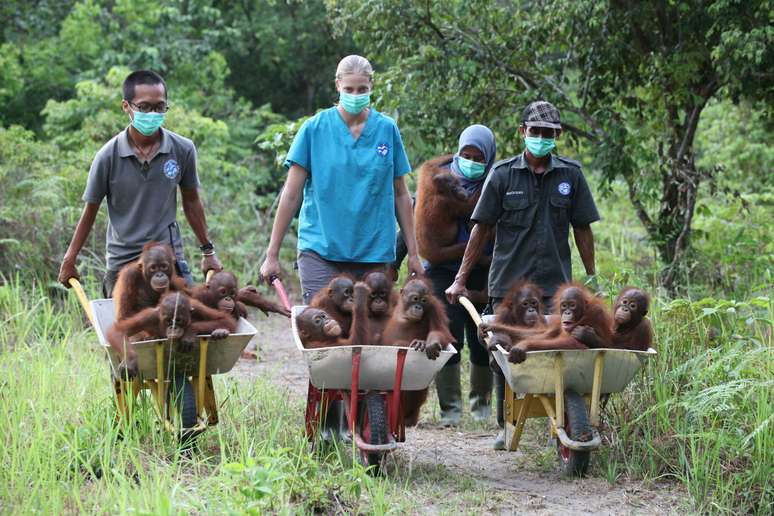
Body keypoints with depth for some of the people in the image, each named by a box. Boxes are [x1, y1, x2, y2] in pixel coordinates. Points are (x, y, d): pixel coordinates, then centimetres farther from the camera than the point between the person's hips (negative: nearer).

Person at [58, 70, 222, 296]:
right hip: (122, 263, -1)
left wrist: (208, 251, 17)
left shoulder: (183, 150, -4)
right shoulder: (108, 156, -9)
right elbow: (90, 210, 3)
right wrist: (69, 260, 7)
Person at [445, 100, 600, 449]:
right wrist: (460, 280, 2)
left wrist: (591, 277, 10)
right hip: (507, 285, 0)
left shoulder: (570, 175, 5)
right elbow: (482, 228, 4)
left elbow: (582, 229, 11)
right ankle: (506, 427, 15)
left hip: (555, 286, 0)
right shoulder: (503, 175, 1)